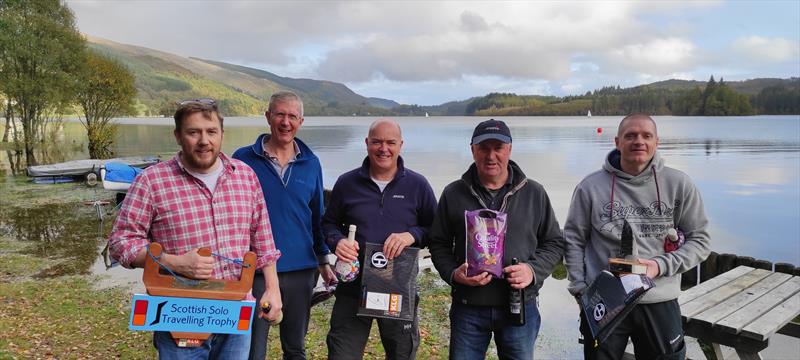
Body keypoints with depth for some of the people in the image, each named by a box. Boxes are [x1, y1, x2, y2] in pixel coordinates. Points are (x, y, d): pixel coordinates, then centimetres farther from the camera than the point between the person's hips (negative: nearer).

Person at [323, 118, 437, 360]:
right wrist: (337, 241, -11)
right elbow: (329, 223, 11)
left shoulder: (417, 185, -1)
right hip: (353, 288, 0)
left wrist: (412, 235, -18)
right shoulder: (346, 183, 2)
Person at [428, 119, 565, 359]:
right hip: (467, 309, 0)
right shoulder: (453, 193, 1)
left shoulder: (534, 193, 2)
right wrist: (453, 274, -12)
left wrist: (533, 270, -10)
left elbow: (554, 243, 8)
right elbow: (439, 244, 7)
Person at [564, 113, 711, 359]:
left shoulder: (679, 185, -1)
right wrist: (580, 288, -4)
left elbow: (699, 240, 3)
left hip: (660, 303, 1)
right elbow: (574, 239, 4)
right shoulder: (591, 186, -2)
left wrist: (660, 265, -13)